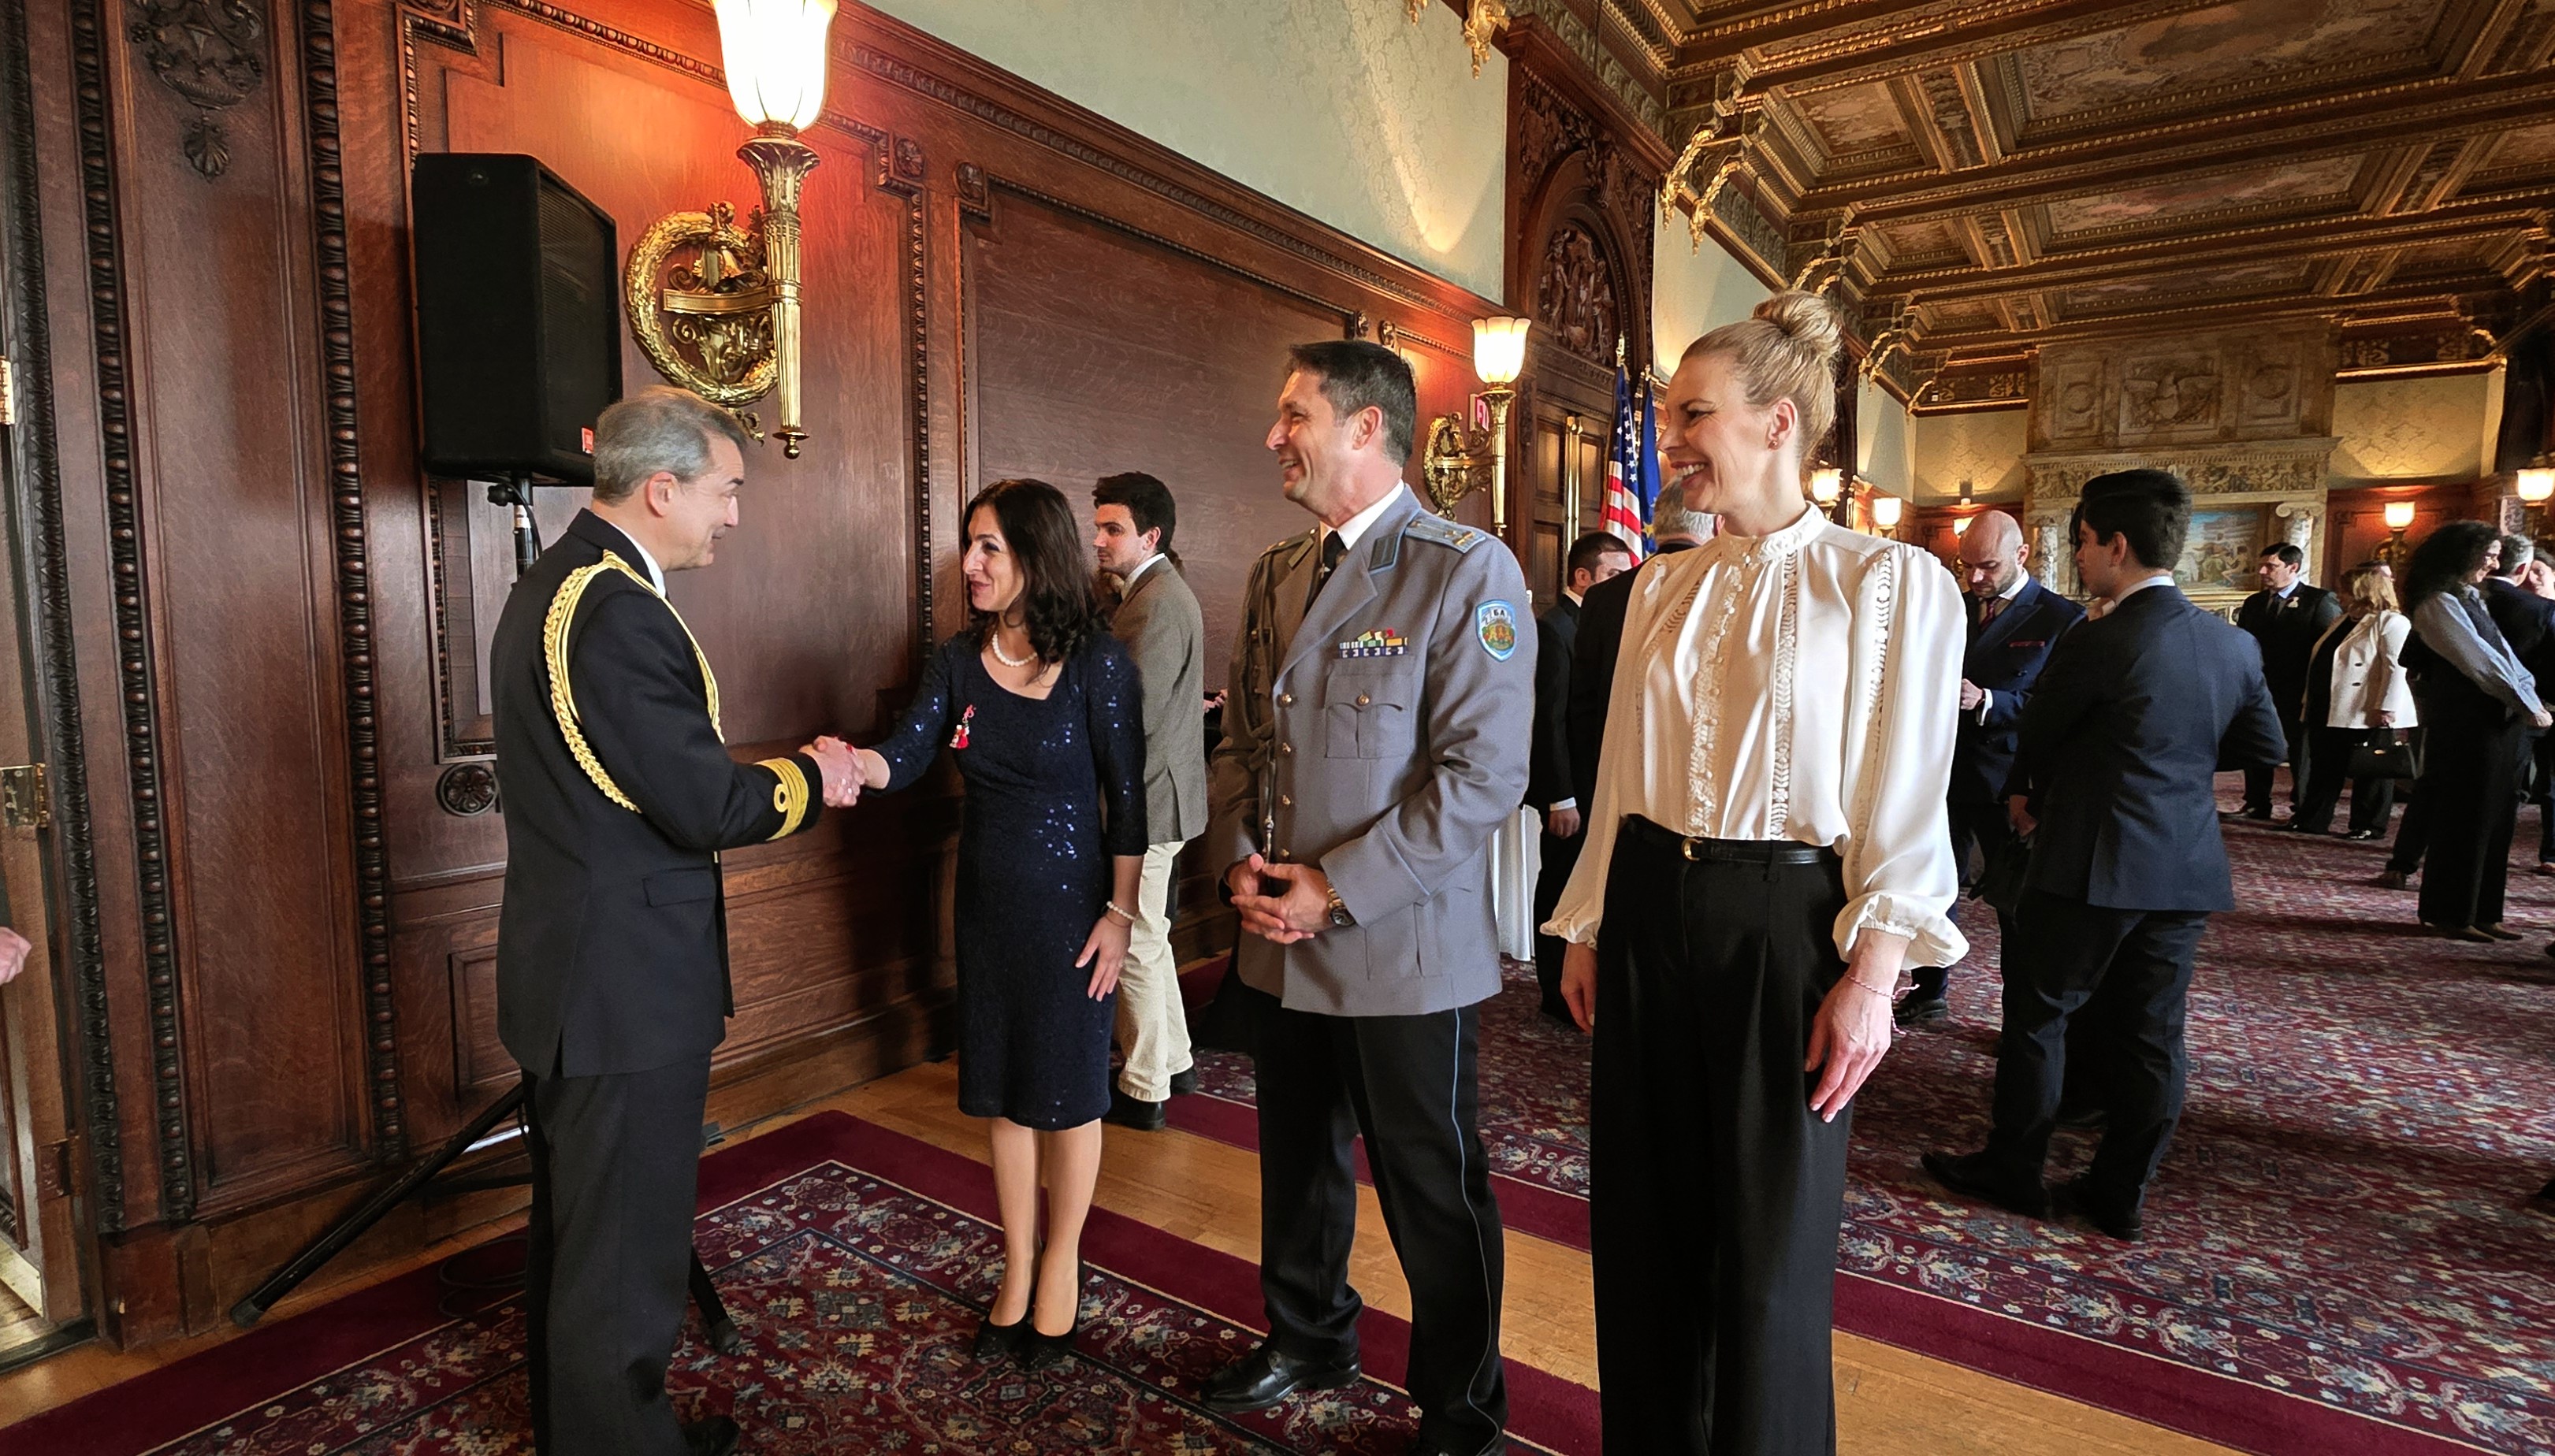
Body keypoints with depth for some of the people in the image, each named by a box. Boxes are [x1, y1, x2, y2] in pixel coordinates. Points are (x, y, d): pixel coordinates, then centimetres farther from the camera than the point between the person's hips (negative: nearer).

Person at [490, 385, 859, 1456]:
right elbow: (706, 807, -23)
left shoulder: (551, 584, 9)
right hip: (627, 989, -11)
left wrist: (780, 775, 5)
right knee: (626, 1255, 7)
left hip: (566, 975, 11)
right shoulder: (620, 611, -24)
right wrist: (808, 779, -7)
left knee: (571, 1233, 25)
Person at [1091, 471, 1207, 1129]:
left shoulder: (1157, 602, -19)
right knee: (1148, 938, 20)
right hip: (1153, 791, 10)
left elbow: (1135, 714, -24)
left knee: (1136, 945, 2)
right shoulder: (1156, 591, 14)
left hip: (1146, 797, -10)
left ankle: (1143, 1091, 16)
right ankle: (1174, 1061, 34)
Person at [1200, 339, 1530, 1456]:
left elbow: (1484, 774, -18)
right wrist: (1239, 859, -1)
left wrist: (1340, 889, -18)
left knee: (1432, 1192, 10)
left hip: (1405, 949, -6)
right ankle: (1308, 1339, 48)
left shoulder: (1469, 571, -12)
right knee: (1297, 1162, 23)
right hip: (1279, 944, 7)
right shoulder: (1274, 574, 10)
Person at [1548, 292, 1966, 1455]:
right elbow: (1621, 776, 10)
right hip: (1650, 912, 5)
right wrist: (1588, 931, 11)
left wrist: (1871, 975, -12)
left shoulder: (1890, 584, -6)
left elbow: (1904, 808, -7)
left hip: (1785, 922, -5)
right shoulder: (1662, 587, 8)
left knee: (1768, 1240, 10)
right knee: (1643, 1218, 16)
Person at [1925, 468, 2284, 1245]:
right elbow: (2266, 744, 16)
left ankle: (2012, 1170, 18)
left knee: (2036, 1015, 7)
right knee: (2150, 1032, 13)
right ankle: (2122, 1193, 24)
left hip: (2092, 866, -7)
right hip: (2188, 869, 7)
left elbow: (2035, 733, -4)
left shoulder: (2099, 641, -17)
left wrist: (2024, 792, 15)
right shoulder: (2233, 643, 4)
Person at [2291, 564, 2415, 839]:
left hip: (2366, 713, -8)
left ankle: (2369, 826, 9)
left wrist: (2385, 708, -23)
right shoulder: (2341, 621, 18)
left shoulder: (2390, 623, -9)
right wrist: (2311, 701, 19)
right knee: (2324, 767, 11)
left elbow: (2395, 667, -17)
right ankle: (2311, 820, 16)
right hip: (2329, 711, 9)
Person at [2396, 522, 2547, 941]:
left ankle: (2482, 913, 19)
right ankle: (2452, 914, 9)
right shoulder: (2438, 605, -11)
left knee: (2494, 820, 11)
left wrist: (2532, 699, 2)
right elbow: (2481, 663, -14)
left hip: (2496, 722, 9)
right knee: (2465, 820, -2)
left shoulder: (2470, 600, 18)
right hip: (2465, 726, -9)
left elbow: (2504, 656, 14)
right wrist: (2528, 707, -8)